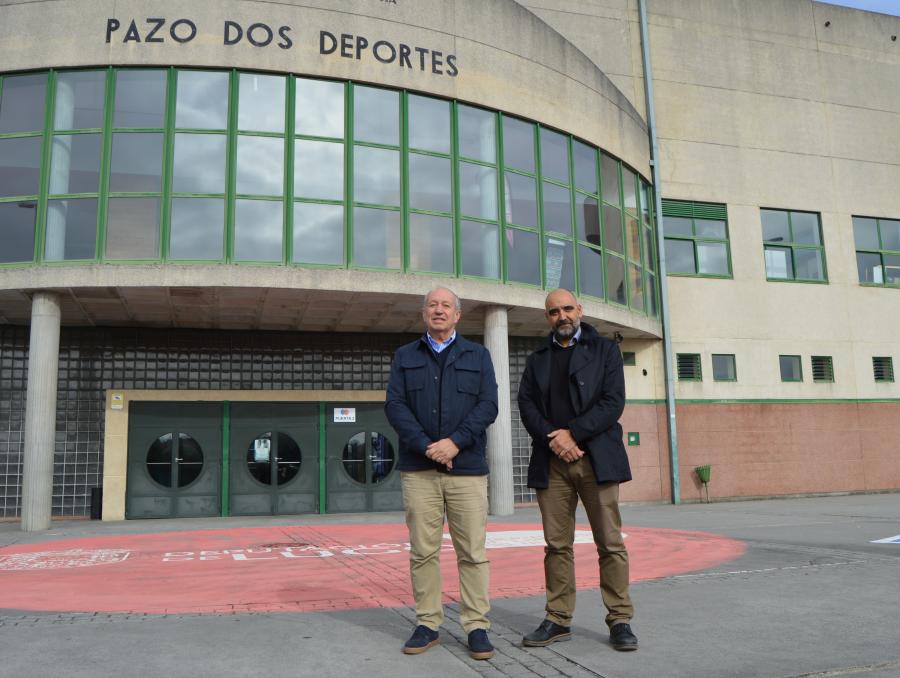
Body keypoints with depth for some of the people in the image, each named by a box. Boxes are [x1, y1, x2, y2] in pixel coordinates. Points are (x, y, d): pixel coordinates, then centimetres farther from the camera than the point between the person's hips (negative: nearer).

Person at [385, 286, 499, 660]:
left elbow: (488, 405, 1)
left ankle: (477, 626, 8)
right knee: (423, 551, 4)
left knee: (472, 552, 0)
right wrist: (426, 446, -12)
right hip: (418, 468, 1)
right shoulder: (405, 356, 13)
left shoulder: (478, 356, 12)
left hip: (467, 466, 0)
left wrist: (455, 442, -13)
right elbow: (394, 405, 2)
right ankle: (427, 624, 14)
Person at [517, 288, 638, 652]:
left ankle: (620, 619, 7)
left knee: (610, 542, -1)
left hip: (597, 458, -2)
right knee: (557, 544, 4)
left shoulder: (604, 349, 9)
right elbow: (526, 404, 6)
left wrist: (572, 433, -11)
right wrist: (552, 439, -11)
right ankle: (558, 620, 12)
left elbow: (613, 401, -3)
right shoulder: (537, 359, 18)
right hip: (551, 462, 3)